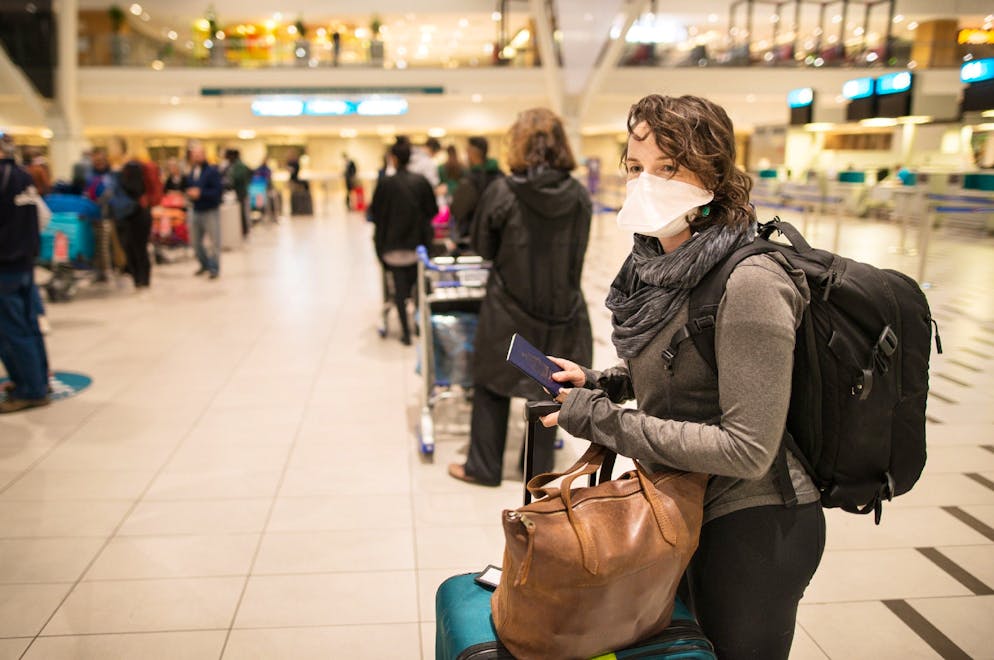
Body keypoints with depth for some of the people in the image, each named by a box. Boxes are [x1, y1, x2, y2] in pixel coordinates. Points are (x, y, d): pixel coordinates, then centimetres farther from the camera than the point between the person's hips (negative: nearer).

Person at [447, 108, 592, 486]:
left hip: (508, 309, -2)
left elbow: (483, 248, -1)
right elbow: (577, 252, 5)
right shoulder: (579, 196, -6)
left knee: (492, 385, 14)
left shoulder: (501, 192, -13)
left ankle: (483, 467, 24)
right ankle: (540, 467, 27)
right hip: (562, 309, 3)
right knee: (547, 388, 16)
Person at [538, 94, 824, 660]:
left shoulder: (751, 283, -27)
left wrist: (604, 420, -26)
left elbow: (748, 449, -28)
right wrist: (599, 383, -3)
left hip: (754, 528, -7)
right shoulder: (662, 260, -2)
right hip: (687, 508, 8)